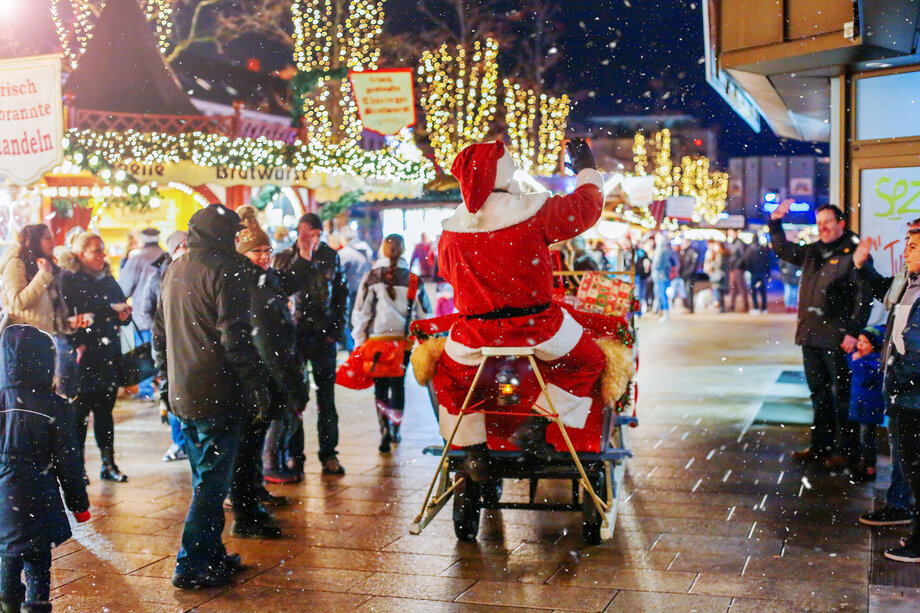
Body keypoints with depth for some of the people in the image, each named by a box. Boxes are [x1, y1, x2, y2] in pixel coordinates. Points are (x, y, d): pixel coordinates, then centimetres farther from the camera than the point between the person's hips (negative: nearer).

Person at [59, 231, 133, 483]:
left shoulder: (108, 279, 15)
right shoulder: (67, 279, -6)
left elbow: (121, 308, 22)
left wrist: (124, 314, 0)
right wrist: (77, 345, -21)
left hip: (109, 358, 6)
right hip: (82, 359, -6)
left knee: (105, 411, 11)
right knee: (79, 413, 0)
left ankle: (108, 464, 18)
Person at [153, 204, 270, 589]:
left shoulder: (173, 271, 14)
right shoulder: (225, 271, -12)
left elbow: (160, 333, 20)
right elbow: (235, 337, -17)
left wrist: (165, 380, 26)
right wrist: (256, 384, -11)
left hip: (181, 395, 8)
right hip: (217, 396, -8)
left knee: (205, 480, 18)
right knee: (213, 482, -1)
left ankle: (211, 555, 24)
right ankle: (192, 566, 1)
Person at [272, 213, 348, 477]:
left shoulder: (330, 256, 7)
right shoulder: (283, 259, 2)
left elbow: (341, 293, 13)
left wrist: (337, 328, 4)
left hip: (323, 335, 2)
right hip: (293, 334, -1)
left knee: (326, 396, 6)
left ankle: (328, 455, 14)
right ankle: (293, 456, 9)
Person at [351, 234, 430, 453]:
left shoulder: (370, 277, 0)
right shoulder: (413, 279, 1)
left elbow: (360, 311, 1)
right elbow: (425, 312, 7)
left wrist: (359, 340, 7)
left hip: (377, 339, -1)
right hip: (403, 340, 1)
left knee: (380, 386, 5)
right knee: (398, 383, 13)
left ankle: (385, 431, -4)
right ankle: (395, 430, 10)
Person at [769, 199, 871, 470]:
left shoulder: (853, 254, -7)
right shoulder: (812, 252, 14)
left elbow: (863, 298, -11)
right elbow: (783, 250, 29)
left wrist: (853, 332, -17)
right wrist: (775, 222, 14)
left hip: (837, 338, -7)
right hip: (811, 336, 7)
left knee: (843, 395, -1)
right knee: (819, 393, 14)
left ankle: (847, 451, 6)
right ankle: (821, 446, 24)